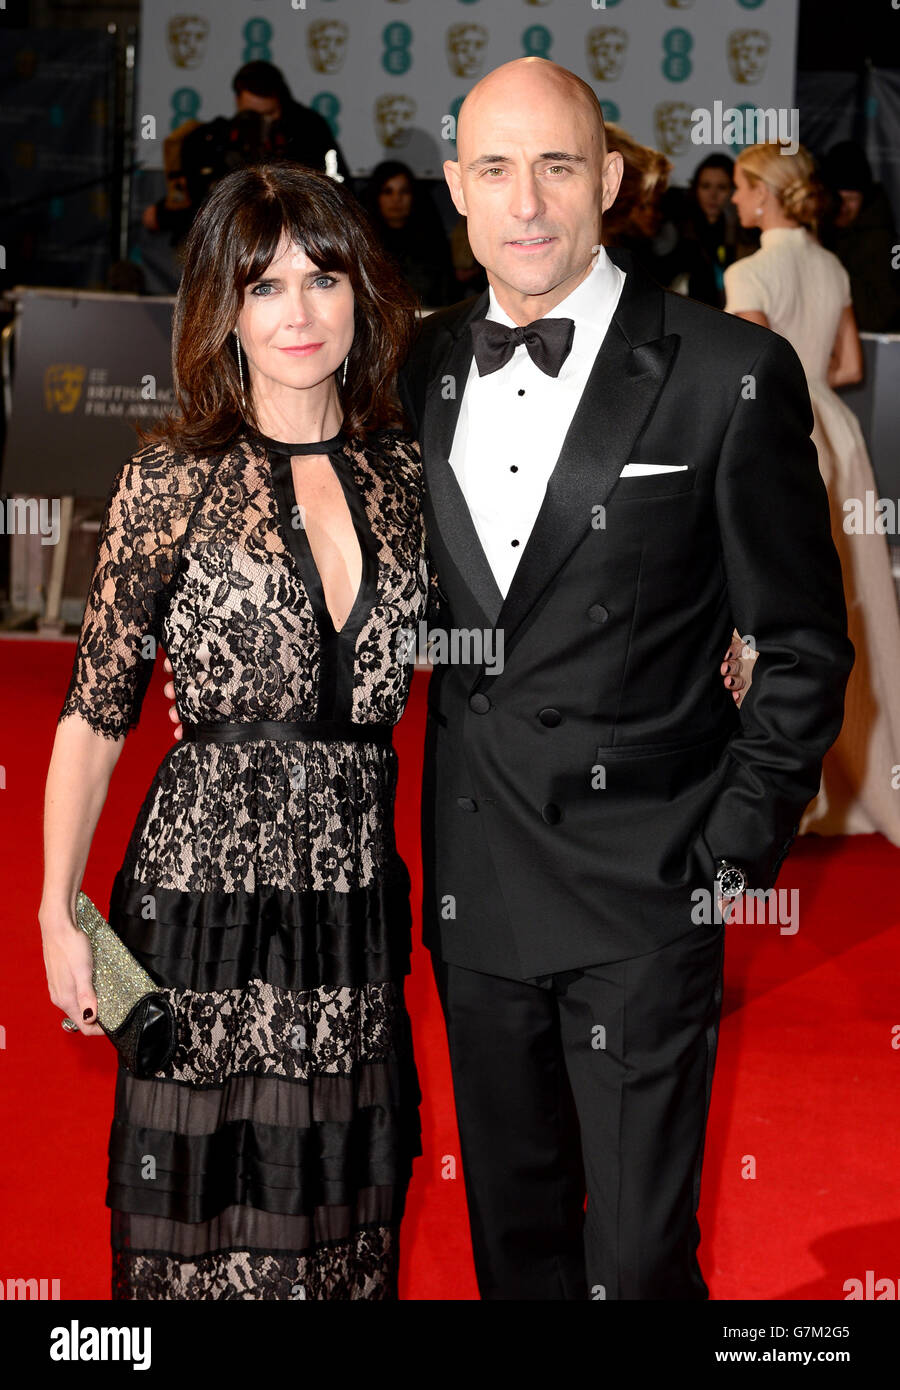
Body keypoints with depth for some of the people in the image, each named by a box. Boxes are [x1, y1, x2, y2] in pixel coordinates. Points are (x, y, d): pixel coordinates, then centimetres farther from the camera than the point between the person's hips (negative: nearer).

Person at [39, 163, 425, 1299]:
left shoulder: (405, 474, 7)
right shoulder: (171, 484, -5)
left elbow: (412, 682, 13)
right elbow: (96, 710, -1)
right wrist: (58, 913, -4)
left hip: (358, 896, 4)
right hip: (207, 886, -4)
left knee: (347, 1220, 13)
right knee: (209, 1224, 4)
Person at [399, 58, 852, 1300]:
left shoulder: (732, 374, -9)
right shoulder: (422, 369, 6)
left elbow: (804, 649, -4)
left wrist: (731, 863, -8)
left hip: (643, 889, -4)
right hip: (472, 891, 5)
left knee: (638, 1261, 2)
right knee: (512, 1232, 19)